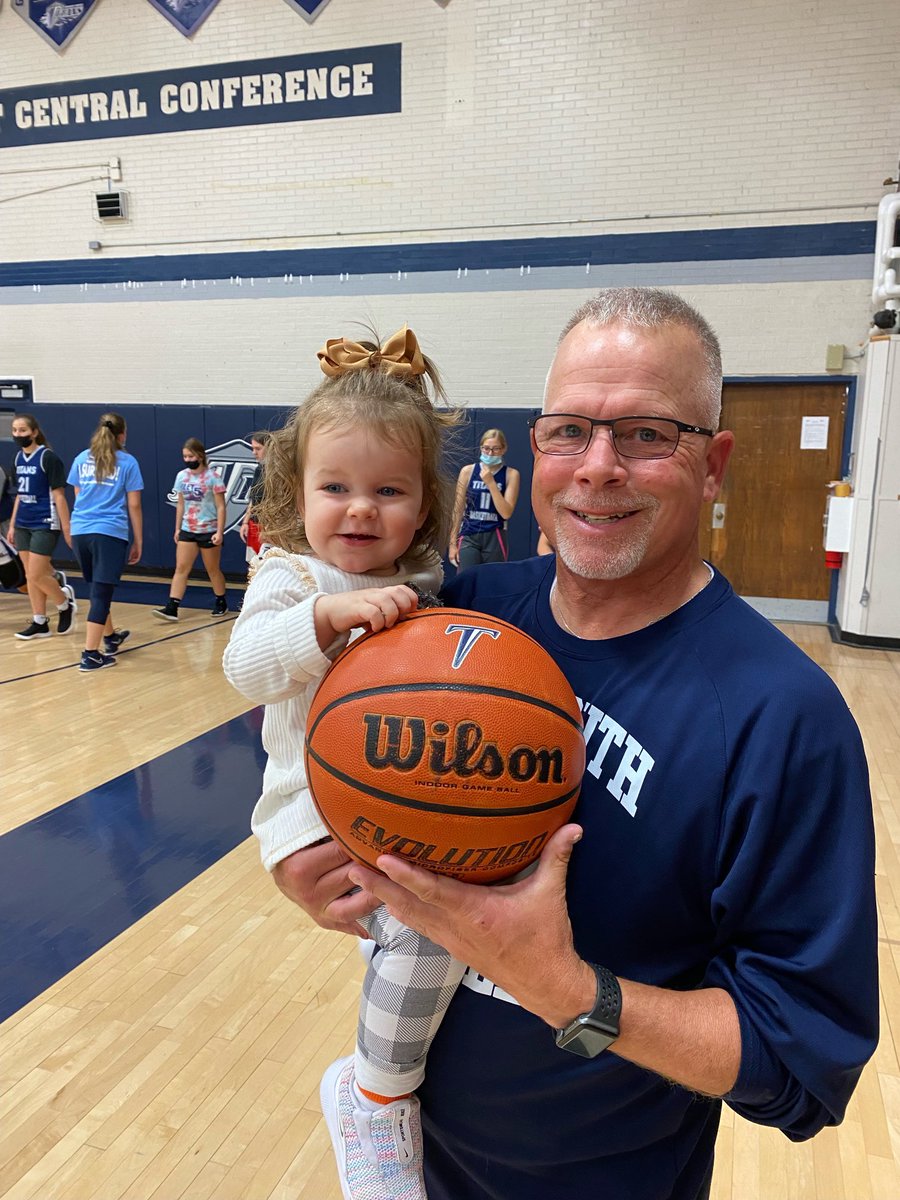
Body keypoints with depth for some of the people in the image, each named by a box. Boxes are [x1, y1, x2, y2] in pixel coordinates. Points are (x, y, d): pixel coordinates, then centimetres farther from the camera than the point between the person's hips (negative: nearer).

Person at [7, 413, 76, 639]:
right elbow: (19, 494, 17)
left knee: (37, 575, -8)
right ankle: (40, 623, 15)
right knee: (30, 575, 8)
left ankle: (65, 605, 17)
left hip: (45, 525, -7)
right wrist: (12, 525, 17)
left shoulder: (48, 458, -12)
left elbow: (59, 496, -13)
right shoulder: (19, 457, 10)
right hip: (23, 525, 8)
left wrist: (66, 529, -14)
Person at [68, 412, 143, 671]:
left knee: (99, 590, 21)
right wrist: (138, 542, 7)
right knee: (101, 593, -4)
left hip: (80, 532, 5)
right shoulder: (128, 462, 2)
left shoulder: (81, 459, 14)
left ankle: (111, 638, 38)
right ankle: (90, 655, -6)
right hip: (111, 534, -5)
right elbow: (133, 506, 0)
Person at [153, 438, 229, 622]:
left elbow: (221, 507, -10)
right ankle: (171, 608, -5)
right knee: (181, 568, -2)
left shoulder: (212, 477, -10)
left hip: (209, 531, -5)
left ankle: (221, 604, 25)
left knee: (213, 570, 8)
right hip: (187, 530, 5)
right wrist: (177, 529, 11)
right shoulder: (181, 476, 4)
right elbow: (180, 504, 13)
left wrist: (219, 532, -16)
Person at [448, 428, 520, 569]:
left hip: (494, 538, 0)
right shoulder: (468, 471, 2)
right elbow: (458, 510, 6)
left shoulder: (511, 474, 0)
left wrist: (491, 483, -14)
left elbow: (506, 513, -8)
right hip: (468, 536, 0)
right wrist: (453, 543, 4)